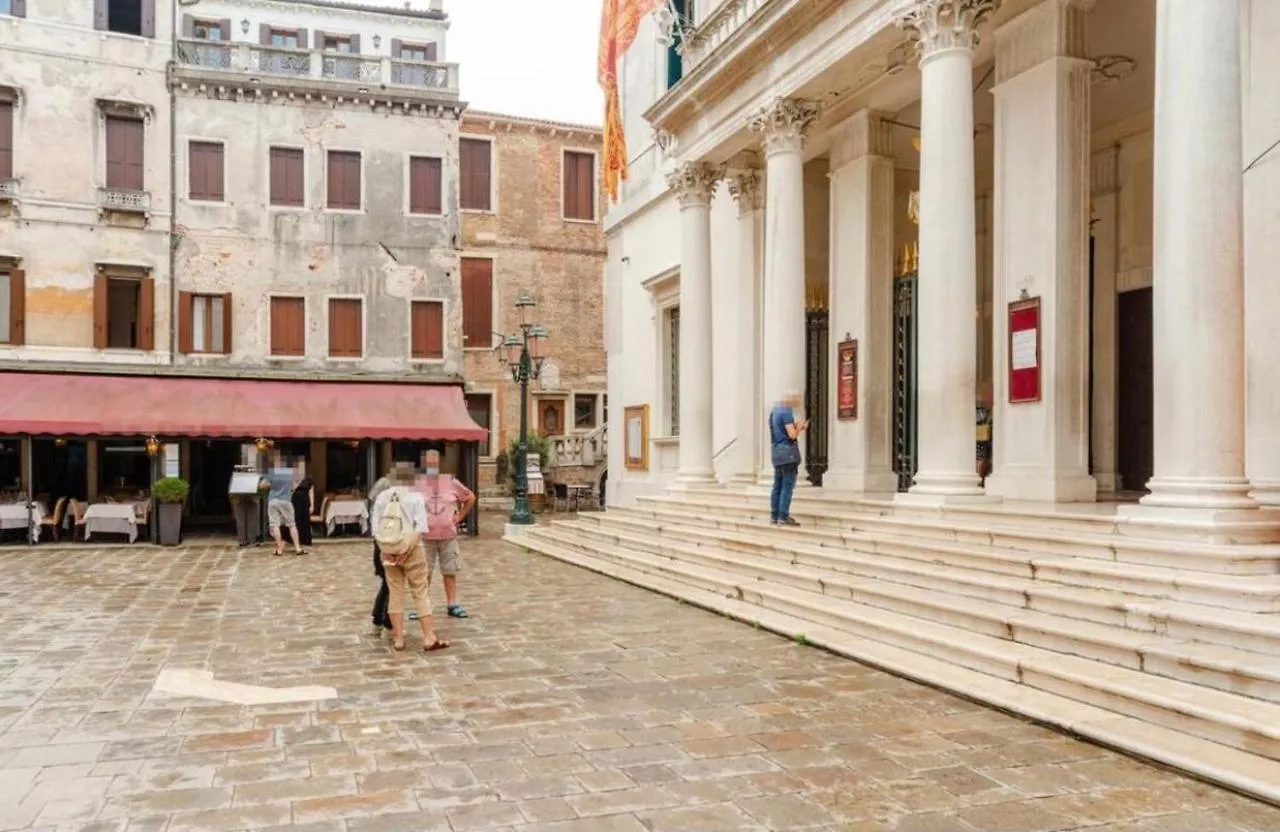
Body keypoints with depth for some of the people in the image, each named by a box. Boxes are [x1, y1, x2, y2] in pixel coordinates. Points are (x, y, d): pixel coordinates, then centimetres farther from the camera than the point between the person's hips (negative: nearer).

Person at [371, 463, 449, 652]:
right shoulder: (416, 497, -6)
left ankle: (398, 638, 13)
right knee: (421, 593, 3)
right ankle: (429, 638, 3)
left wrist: (385, 549, -4)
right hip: (412, 550, -3)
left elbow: (376, 527, -1)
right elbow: (420, 528, -15)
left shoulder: (382, 497, 3)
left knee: (396, 593, 11)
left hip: (389, 550, 3)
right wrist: (408, 549, -15)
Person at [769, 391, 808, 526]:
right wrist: (799, 427, 1)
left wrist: (797, 427, 15)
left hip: (776, 451, 9)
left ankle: (774, 515, 10)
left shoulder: (774, 411, 15)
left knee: (778, 485, 10)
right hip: (788, 451, -9)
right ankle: (783, 516, -9)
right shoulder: (786, 412, -13)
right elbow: (792, 435, -17)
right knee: (787, 486, -7)